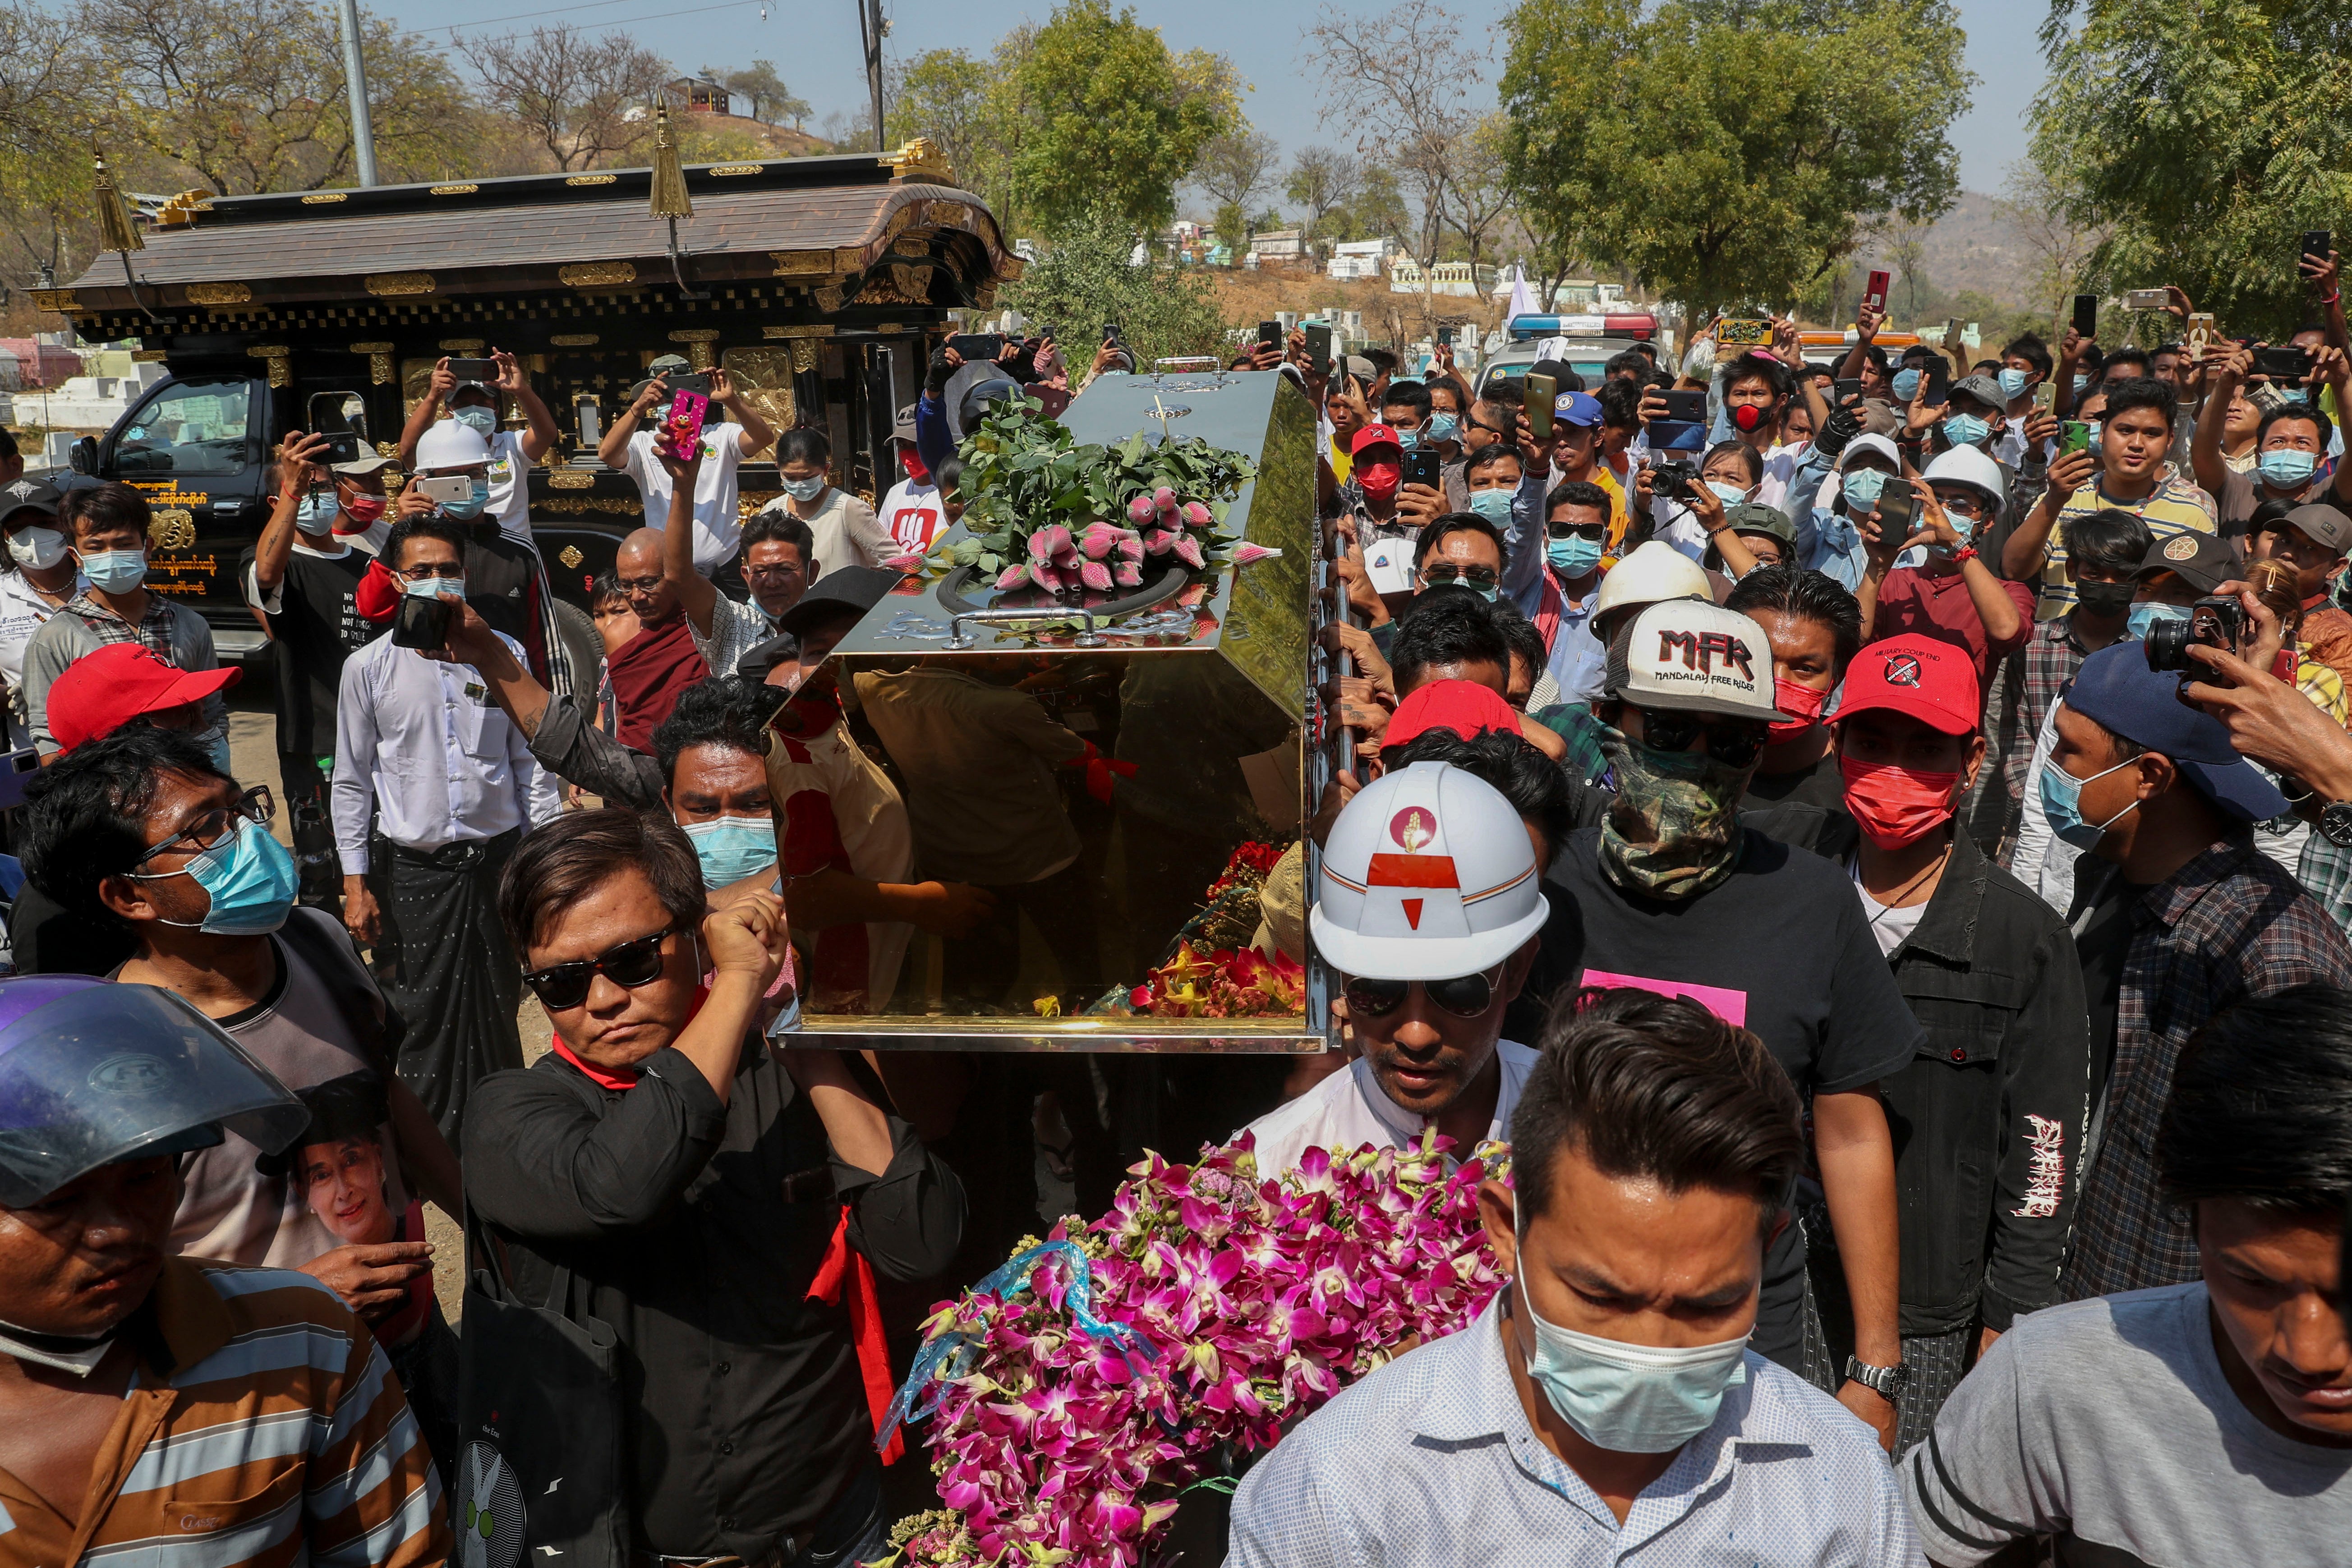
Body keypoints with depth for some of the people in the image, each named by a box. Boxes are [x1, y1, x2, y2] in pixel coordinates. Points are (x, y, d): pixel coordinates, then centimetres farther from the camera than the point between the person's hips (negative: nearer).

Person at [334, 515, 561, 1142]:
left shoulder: (505, 654, 2)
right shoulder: (369, 667, -1)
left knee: (497, 1010, 11)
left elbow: (532, 762, 7)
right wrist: (356, 884, 0)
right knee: (423, 1017, 4)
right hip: (412, 870, -1)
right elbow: (351, 783, 4)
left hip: (499, 860, 1)